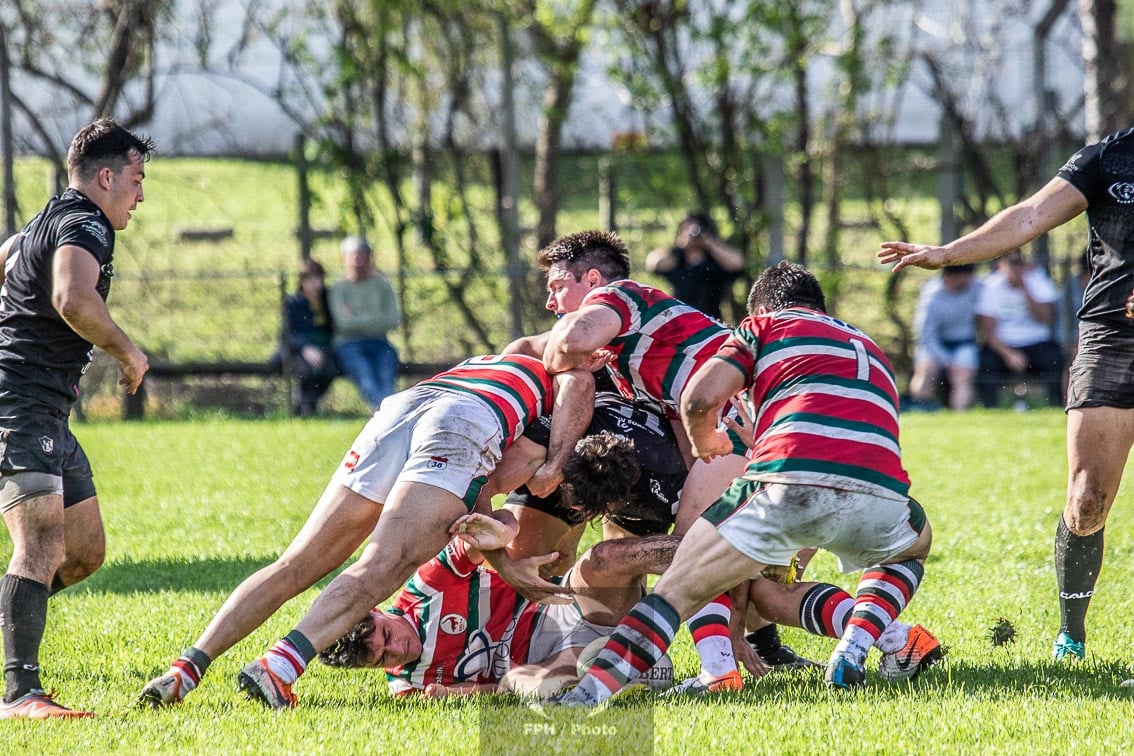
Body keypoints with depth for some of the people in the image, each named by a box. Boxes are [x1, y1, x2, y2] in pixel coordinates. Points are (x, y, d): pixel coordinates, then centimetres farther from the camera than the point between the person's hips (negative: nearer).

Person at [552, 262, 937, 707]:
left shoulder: (768, 325, 22)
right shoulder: (872, 351, 37)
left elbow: (698, 400, 10)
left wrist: (705, 444, 31)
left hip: (785, 485, -3)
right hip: (879, 494, 3)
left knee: (677, 590, 6)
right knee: (914, 545, 37)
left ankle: (592, 690, -12)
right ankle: (854, 651, 14)